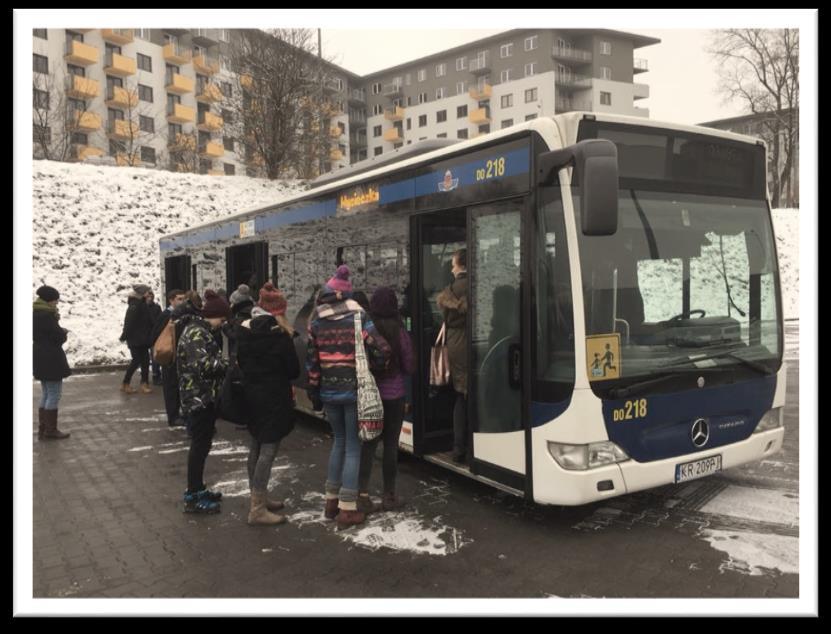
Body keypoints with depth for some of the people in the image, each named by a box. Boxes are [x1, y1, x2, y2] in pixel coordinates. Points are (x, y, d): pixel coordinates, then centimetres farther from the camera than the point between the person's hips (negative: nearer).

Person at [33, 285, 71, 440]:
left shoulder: (36, 314, 10)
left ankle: (42, 430, 21)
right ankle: (50, 430, 4)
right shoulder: (46, 315, -19)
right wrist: (63, 331, 3)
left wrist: (55, 322, 1)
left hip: (41, 358, 10)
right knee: (54, 395, -1)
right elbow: (59, 337, -18)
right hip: (51, 359, -10)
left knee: (46, 394, 17)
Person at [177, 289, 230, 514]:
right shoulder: (196, 332, -18)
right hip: (199, 397, -10)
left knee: (201, 444, 17)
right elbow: (203, 364, -28)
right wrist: (229, 365, -19)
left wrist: (222, 364, 6)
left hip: (203, 396, 10)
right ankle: (193, 498, 5)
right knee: (200, 445, -3)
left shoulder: (199, 329, 14)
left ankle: (197, 489, 28)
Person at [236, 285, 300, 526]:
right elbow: (294, 370, -8)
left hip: (251, 395, 8)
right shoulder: (279, 336, -15)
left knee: (256, 447, 17)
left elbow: (240, 362, 10)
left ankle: (259, 497, 28)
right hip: (273, 398, -8)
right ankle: (257, 509, -5)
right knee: (268, 450, -5)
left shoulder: (243, 331, 4)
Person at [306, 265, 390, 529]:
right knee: (353, 446, 4)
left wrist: (315, 393, 13)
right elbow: (381, 349, -13)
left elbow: (311, 361, 6)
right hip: (354, 391, -4)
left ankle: (331, 500, 26)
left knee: (339, 441, 21)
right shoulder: (357, 316, -6)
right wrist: (374, 365, 8)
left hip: (328, 392, 4)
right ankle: (347, 509, 5)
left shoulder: (316, 321, 4)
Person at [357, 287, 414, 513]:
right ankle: (389, 496, 15)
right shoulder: (398, 331, -9)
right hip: (393, 394, -2)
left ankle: (362, 493, 5)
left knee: (368, 443, 10)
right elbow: (409, 367, -4)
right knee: (391, 444, 7)